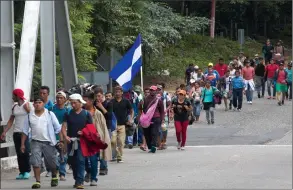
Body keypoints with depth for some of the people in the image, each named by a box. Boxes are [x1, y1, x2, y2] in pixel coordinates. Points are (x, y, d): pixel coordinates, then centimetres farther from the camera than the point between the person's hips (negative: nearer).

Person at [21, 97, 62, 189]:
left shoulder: (50, 114, -1)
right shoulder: (30, 116, 4)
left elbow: (58, 128, 1)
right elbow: (25, 131, 9)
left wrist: (61, 141, -4)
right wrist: (22, 144, 5)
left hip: (49, 142, -1)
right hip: (36, 142, 1)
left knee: (52, 163, 9)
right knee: (36, 162, -9)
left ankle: (54, 178, 34)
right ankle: (37, 181, -4)